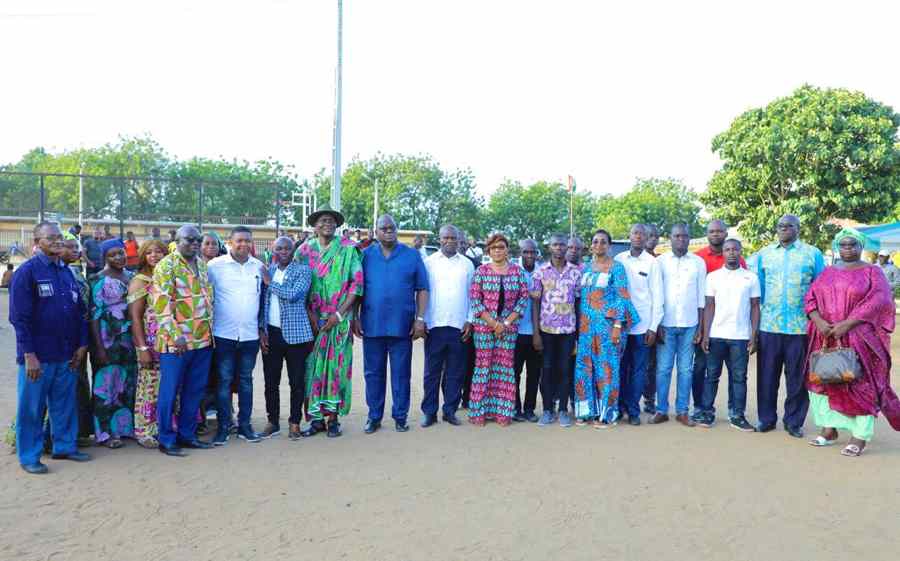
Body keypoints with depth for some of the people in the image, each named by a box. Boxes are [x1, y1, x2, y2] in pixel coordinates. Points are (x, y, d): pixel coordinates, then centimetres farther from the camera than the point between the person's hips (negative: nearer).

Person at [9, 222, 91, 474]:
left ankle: (65, 446, 27)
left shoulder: (66, 272, 11)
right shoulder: (26, 272, -8)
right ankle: (29, 456, 16)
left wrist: (82, 345, 8)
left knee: (65, 403, 14)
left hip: (67, 354, 6)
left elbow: (80, 310, 15)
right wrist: (29, 354, -16)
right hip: (38, 355, -6)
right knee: (32, 407, 5)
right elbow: (19, 317, -12)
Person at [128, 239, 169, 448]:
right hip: (150, 342, -4)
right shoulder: (139, 280, -2)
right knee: (149, 386, 1)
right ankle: (144, 431, 13)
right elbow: (135, 317, -6)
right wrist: (142, 348, -12)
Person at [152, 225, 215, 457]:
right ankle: (166, 439, 13)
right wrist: (175, 335, -21)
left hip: (203, 339, 7)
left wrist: (210, 329, 16)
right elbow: (161, 303, -16)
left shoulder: (202, 264, 14)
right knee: (170, 391, 2)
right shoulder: (167, 265, -8)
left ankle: (187, 434, 24)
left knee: (195, 390, 12)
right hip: (176, 341, -7)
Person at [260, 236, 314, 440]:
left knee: (297, 381, 3)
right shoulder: (268, 270, 11)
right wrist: (262, 331, 5)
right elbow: (263, 303, 13)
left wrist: (269, 282, -11)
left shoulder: (303, 270, -3)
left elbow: (293, 294, -20)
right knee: (271, 381, 9)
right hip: (271, 334, 4)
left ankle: (294, 423, 15)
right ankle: (273, 422, 22)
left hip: (295, 334, -4)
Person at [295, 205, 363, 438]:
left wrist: (339, 314, -8)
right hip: (313, 320, 2)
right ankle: (316, 418, 12)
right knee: (313, 365, 2)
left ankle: (333, 417, 11)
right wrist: (310, 315, -5)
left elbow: (357, 283, -3)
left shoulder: (348, 249, 1)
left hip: (339, 319, -1)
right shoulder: (305, 250, 5)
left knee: (337, 365, 0)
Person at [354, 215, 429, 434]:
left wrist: (420, 319, -3)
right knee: (373, 373, 9)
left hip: (402, 326, -1)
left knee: (401, 373, 7)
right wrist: (355, 318, 1)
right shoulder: (365, 256, 6)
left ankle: (400, 416, 19)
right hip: (372, 325, 1)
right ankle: (374, 416, 21)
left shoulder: (412, 256, 4)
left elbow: (422, 290, 3)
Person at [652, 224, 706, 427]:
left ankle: (682, 411, 13)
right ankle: (661, 410, 10)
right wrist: (656, 324, -3)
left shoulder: (698, 263, 6)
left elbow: (701, 297, 6)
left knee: (685, 370, 5)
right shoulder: (660, 261, 3)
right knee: (663, 369, 1)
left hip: (689, 324, 1)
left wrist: (700, 327, 2)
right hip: (666, 324, -1)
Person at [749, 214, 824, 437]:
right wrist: (760, 309, 5)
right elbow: (756, 285, 13)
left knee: (797, 377, 6)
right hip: (768, 325, 2)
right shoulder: (764, 254, 10)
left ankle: (794, 421, 18)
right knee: (767, 375, 6)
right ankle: (766, 418, 18)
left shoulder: (812, 254, 4)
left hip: (800, 326, -2)